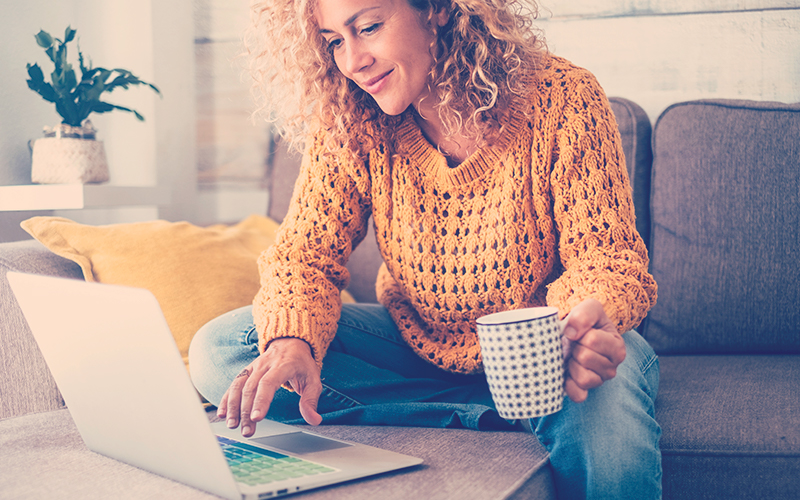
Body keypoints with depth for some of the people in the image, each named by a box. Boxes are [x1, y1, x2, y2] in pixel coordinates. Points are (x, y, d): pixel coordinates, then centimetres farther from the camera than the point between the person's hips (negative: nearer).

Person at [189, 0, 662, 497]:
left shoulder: (562, 99, -18)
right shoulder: (349, 123, -10)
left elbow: (605, 257, -18)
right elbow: (305, 253, -10)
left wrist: (592, 320, -43)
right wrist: (292, 342, -34)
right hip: (416, 342, 5)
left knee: (606, 400, -40)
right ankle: (487, 422, -18)